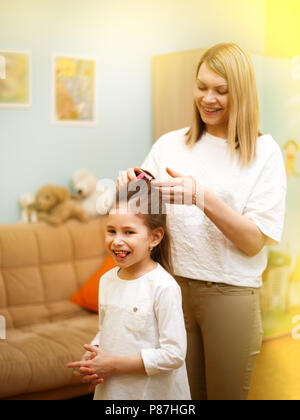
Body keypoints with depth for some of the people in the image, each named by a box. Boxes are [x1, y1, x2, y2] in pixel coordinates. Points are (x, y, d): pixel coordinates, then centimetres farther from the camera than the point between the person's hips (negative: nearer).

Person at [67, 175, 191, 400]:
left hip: (154, 393, -5)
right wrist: (92, 355, -6)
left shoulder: (163, 287, -20)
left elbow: (174, 355, -21)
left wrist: (114, 364, -19)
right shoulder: (107, 280, 1)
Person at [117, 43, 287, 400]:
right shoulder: (170, 145, 4)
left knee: (226, 392, 13)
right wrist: (132, 188, -17)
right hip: (173, 286, 3)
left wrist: (202, 197, -26)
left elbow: (253, 242, -11)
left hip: (230, 293, -2)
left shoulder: (263, 152, -5)